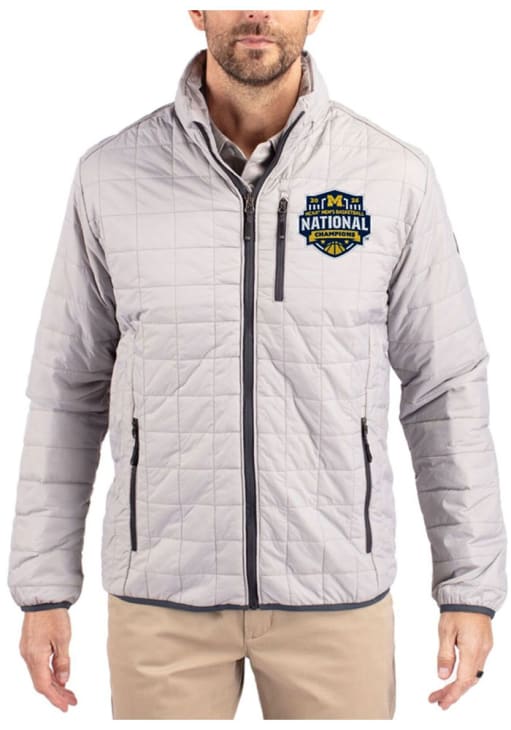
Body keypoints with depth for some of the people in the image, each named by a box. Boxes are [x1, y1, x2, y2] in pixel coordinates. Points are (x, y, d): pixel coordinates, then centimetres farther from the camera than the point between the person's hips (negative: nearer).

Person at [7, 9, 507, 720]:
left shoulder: (395, 177, -5)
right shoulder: (111, 176, -3)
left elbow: (447, 390, 1)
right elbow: (68, 392, 4)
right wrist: (42, 587, 4)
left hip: (336, 592, 0)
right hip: (162, 591, 1)